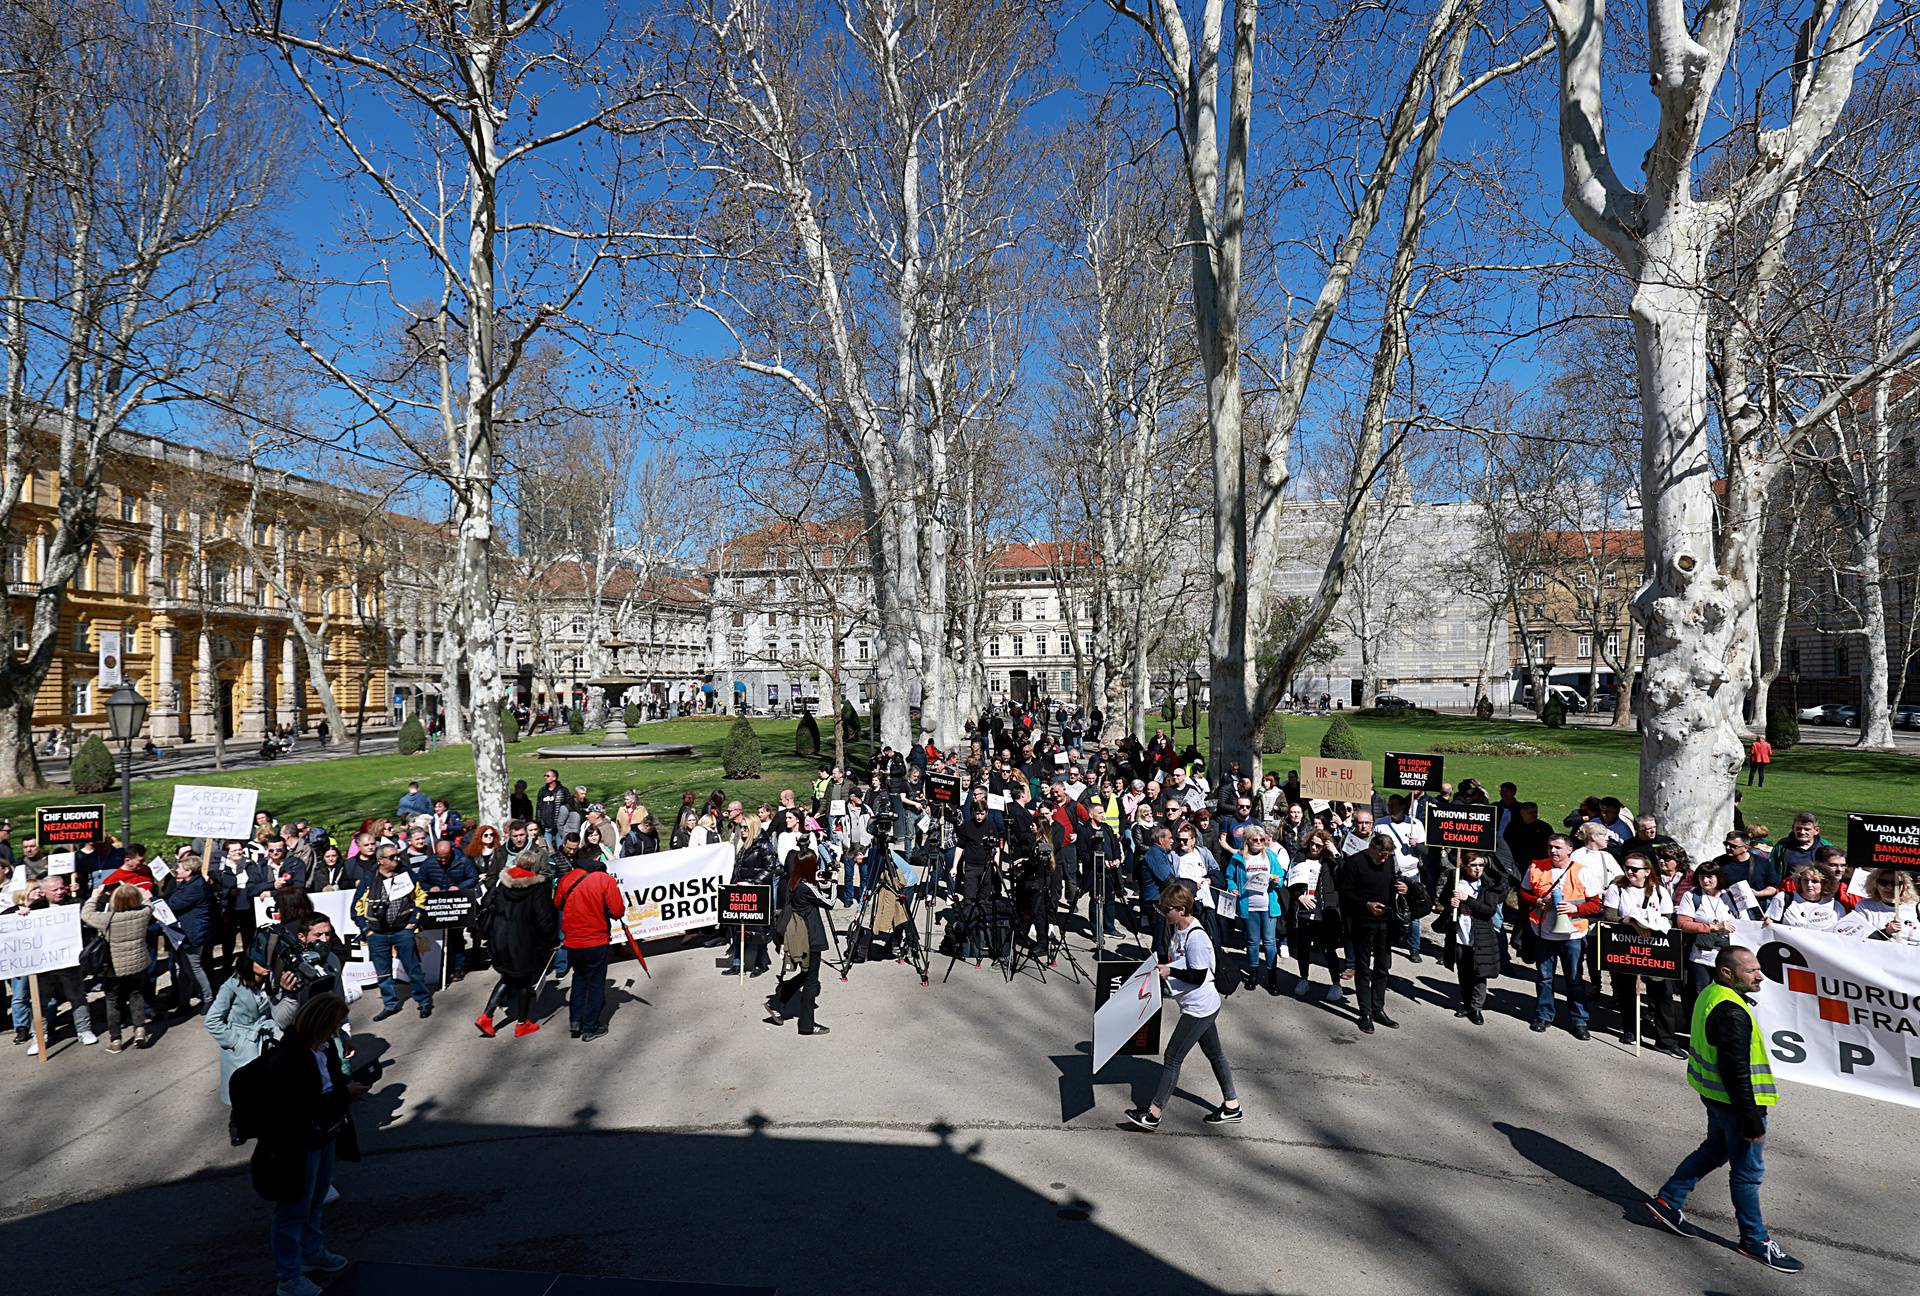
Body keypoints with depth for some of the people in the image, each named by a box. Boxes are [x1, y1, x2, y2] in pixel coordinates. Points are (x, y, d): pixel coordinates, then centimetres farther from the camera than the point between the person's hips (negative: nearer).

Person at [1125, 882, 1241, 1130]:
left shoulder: (1195, 937, -26)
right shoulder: (1177, 929, 3)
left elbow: (1198, 976, -24)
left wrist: (1169, 971, -20)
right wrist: (1163, 968, 2)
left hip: (1199, 1007, -10)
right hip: (1202, 1006, 10)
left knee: (1172, 1058, -3)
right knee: (1214, 1054, 20)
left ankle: (1153, 1115, 5)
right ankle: (1232, 1106, 33)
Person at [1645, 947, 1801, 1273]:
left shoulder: (1710, 995, 3)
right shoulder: (1731, 1013, -29)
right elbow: (1736, 1072, -28)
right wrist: (1752, 1121, -21)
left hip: (1715, 1097, 10)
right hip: (1735, 1104, -10)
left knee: (1715, 1149, 25)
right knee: (1748, 1171, 7)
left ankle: (1667, 1201, 32)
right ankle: (1755, 1240, 23)